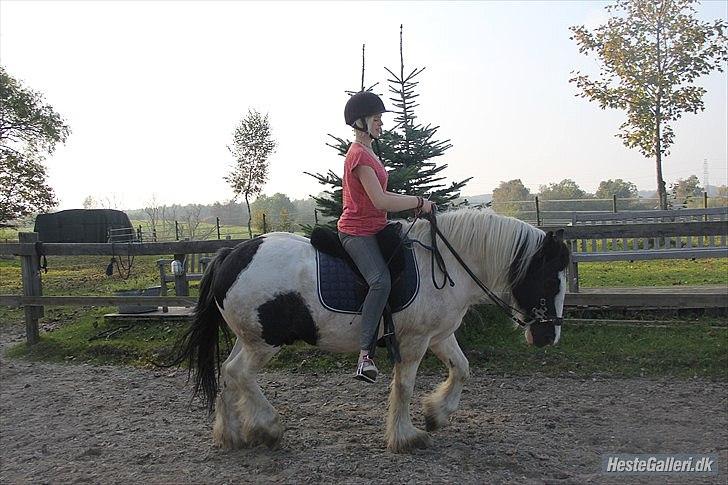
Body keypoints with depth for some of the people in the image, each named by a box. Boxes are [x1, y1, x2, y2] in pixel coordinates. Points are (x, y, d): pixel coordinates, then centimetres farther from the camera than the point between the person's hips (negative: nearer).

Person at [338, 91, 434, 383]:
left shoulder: (367, 153, 20)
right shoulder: (360, 155, -14)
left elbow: (379, 195, 22)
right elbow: (380, 201, -22)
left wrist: (413, 201, 10)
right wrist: (419, 202, -11)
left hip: (373, 229, 11)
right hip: (357, 231, -11)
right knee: (381, 281, -31)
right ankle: (365, 354, -33)